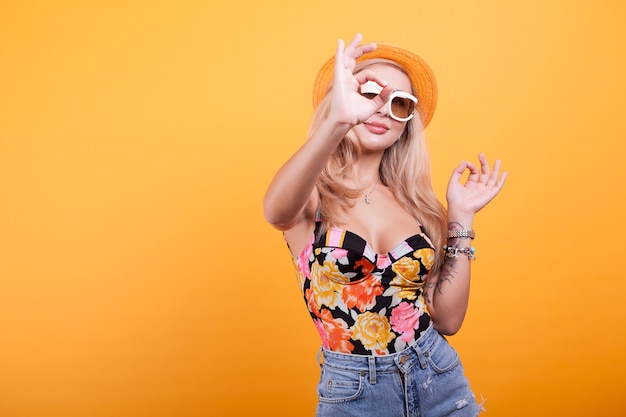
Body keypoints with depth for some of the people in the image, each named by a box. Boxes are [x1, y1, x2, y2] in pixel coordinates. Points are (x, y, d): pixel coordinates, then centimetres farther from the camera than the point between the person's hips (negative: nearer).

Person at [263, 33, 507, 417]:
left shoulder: (415, 201, 1)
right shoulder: (313, 196, -8)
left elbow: (447, 319, -3)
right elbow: (276, 210, -34)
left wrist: (461, 218, -6)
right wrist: (336, 121, -48)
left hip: (441, 380, 3)